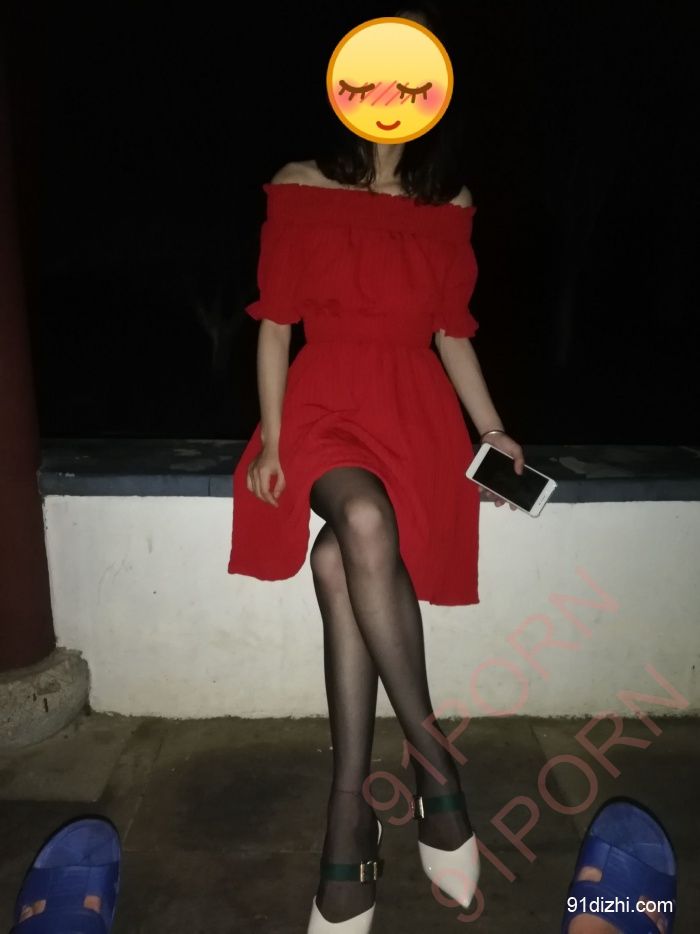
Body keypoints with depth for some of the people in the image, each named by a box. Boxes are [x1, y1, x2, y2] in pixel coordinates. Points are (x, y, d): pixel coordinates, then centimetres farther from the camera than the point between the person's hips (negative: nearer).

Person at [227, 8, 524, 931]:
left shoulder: (451, 205, 12)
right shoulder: (300, 189, 6)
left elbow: (452, 333, 14)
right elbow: (275, 323, 3)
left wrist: (493, 430, 6)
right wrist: (271, 437, -6)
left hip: (418, 411, 1)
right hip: (325, 403, 0)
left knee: (337, 564, -28)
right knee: (364, 520, -35)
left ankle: (350, 815, -18)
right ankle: (432, 756, -21)